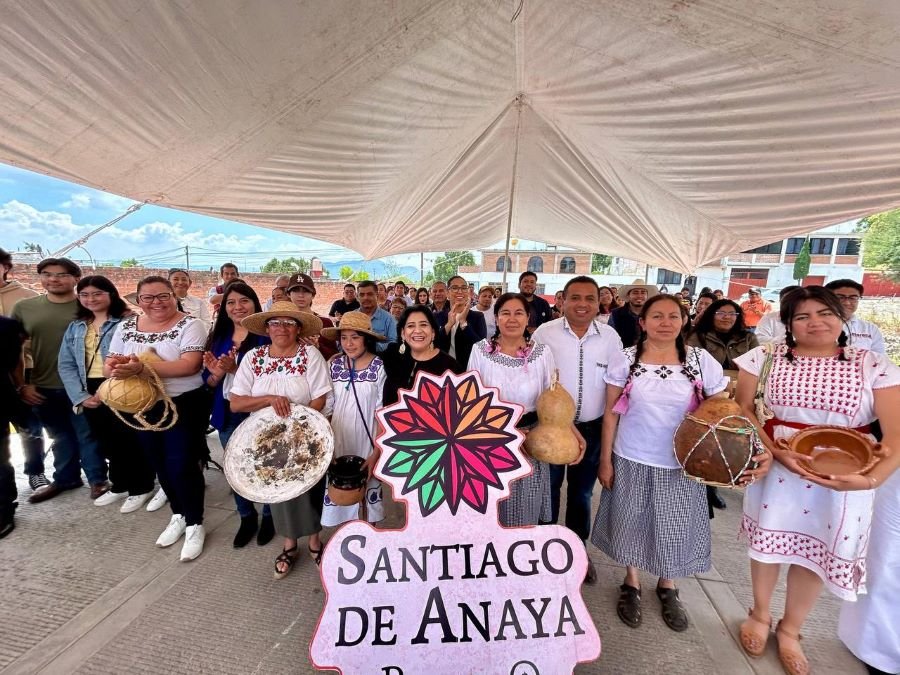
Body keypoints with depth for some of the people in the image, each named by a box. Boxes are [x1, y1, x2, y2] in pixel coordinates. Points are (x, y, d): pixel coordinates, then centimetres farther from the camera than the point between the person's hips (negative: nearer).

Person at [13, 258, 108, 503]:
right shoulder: (23, 307, 3)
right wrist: (21, 385, 2)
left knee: (87, 435, 7)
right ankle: (64, 478, 35)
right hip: (43, 388, 4)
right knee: (60, 437, 18)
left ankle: (97, 479, 22)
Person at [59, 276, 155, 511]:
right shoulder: (76, 327, 12)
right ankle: (119, 485, 35)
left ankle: (141, 488, 20)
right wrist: (80, 396, -4)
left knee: (130, 441, 3)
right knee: (106, 442, 18)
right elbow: (66, 364, 8)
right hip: (90, 394, 7)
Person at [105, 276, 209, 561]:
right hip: (143, 408, 6)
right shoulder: (125, 327, 6)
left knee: (182, 466, 0)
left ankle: (195, 525, 20)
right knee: (160, 465, 18)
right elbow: (108, 368, 3)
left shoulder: (190, 325, -12)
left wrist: (141, 368, -30)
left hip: (184, 406, -6)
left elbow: (189, 365, -23)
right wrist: (119, 367, -21)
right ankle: (178, 516, 39)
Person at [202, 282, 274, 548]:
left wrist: (235, 368, -25)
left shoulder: (266, 335, -10)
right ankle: (247, 517, 39)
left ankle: (269, 516, 31)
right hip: (227, 413, 6)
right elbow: (209, 381, 9)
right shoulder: (219, 337, 7)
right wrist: (217, 373, -13)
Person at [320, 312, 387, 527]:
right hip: (339, 440, 2)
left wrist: (376, 452, -13)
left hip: (369, 442, -2)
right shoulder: (334, 364, -4)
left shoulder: (380, 367, -13)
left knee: (370, 489, 13)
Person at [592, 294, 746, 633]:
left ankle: (667, 586, 43)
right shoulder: (625, 360, -9)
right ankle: (632, 583, 39)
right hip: (632, 459, -1)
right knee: (632, 522, 14)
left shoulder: (701, 361, -7)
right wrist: (605, 459, -5)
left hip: (680, 462, 1)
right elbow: (611, 413, -4)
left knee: (676, 526, 15)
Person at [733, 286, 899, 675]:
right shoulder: (765, 358, -5)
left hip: (844, 480, 1)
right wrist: (775, 451, -18)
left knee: (817, 554, 15)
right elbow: (743, 408, -5)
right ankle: (760, 615, 42)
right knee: (767, 543, 14)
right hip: (774, 469, -1)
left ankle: (790, 630, 42)